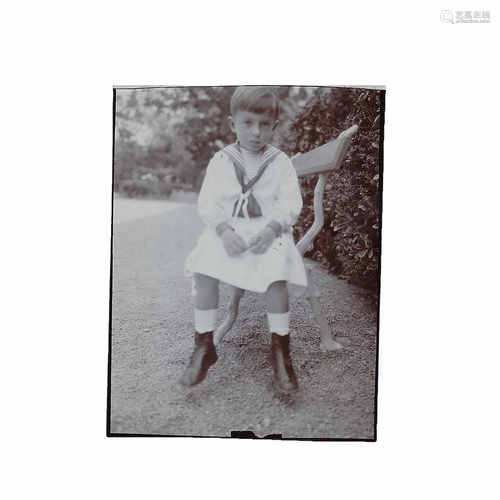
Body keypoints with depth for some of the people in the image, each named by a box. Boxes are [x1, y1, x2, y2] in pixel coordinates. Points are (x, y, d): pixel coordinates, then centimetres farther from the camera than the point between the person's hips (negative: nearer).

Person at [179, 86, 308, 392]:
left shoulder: (281, 162, 4)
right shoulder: (221, 160, 6)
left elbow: (291, 204, -1)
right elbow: (208, 202, 1)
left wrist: (271, 229, -20)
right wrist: (224, 230, -18)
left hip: (269, 231, -1)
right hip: (227, 231, 1)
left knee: (277, 275, -30)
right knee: (205, 272, -25)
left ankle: (280, 350, -12)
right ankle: (204, 347, -9)